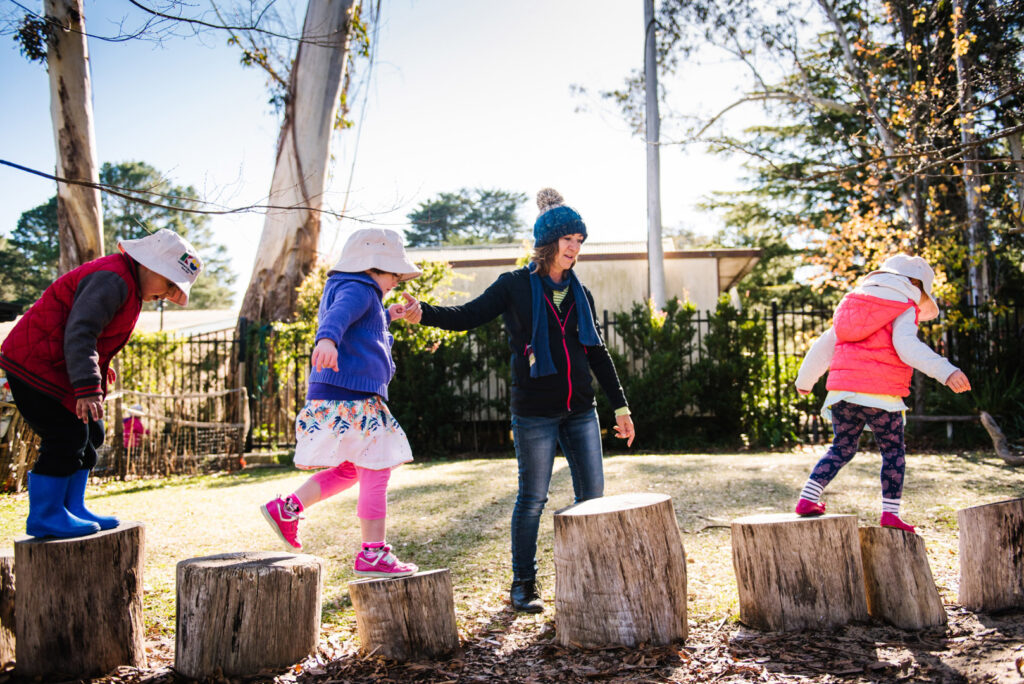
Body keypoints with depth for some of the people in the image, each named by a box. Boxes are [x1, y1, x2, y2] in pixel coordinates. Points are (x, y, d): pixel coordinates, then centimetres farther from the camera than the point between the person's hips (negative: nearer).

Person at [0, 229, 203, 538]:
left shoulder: (127, 283, 12)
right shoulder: (112, 280, -22)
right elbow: (79, 333, -30)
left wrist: (99, 368, 29)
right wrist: (88, 388, -35)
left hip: (56, 367, 11)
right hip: (34, 363, -11)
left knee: (89, 435, 11)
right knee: (66, 437, -11)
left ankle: (73, 509, 18)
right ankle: (44, 516, 2)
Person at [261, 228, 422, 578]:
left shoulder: (362, 294, 24)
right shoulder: (357, 290, -9)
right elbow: (338, 315, -33)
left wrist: (385, 316, 39)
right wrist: (326, 339, -52)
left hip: (346, 399, 11)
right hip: (349, 396, -11)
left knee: (348, 470, 20)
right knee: (375, 473, -4)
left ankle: (287, 507, 16)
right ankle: (373, 555, 2)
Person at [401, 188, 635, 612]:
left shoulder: (580, 294, 12)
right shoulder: (515, 286, -1)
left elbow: (597, 354, 16)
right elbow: (468, 315, -9)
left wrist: (620, 406, 15)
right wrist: (424, 314, -28)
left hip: (580, 409, 5)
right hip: (535, 411, -5)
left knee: (592, 493, 4)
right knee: (532, 498, 1)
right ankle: (523, 583, 17)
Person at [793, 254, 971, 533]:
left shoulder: (851, 304, 21)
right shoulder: (905, 310, 3)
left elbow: (824, 345, 23)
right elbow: (906, 345, -17)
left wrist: (805, 380, 34)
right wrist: (946, 372, -26)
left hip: (842, 389, 5)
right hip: (880, 395, -5)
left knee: (841, 449, 17)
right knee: (893, 451, 13)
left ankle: (807, 499, 6)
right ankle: (891, 512, 11)